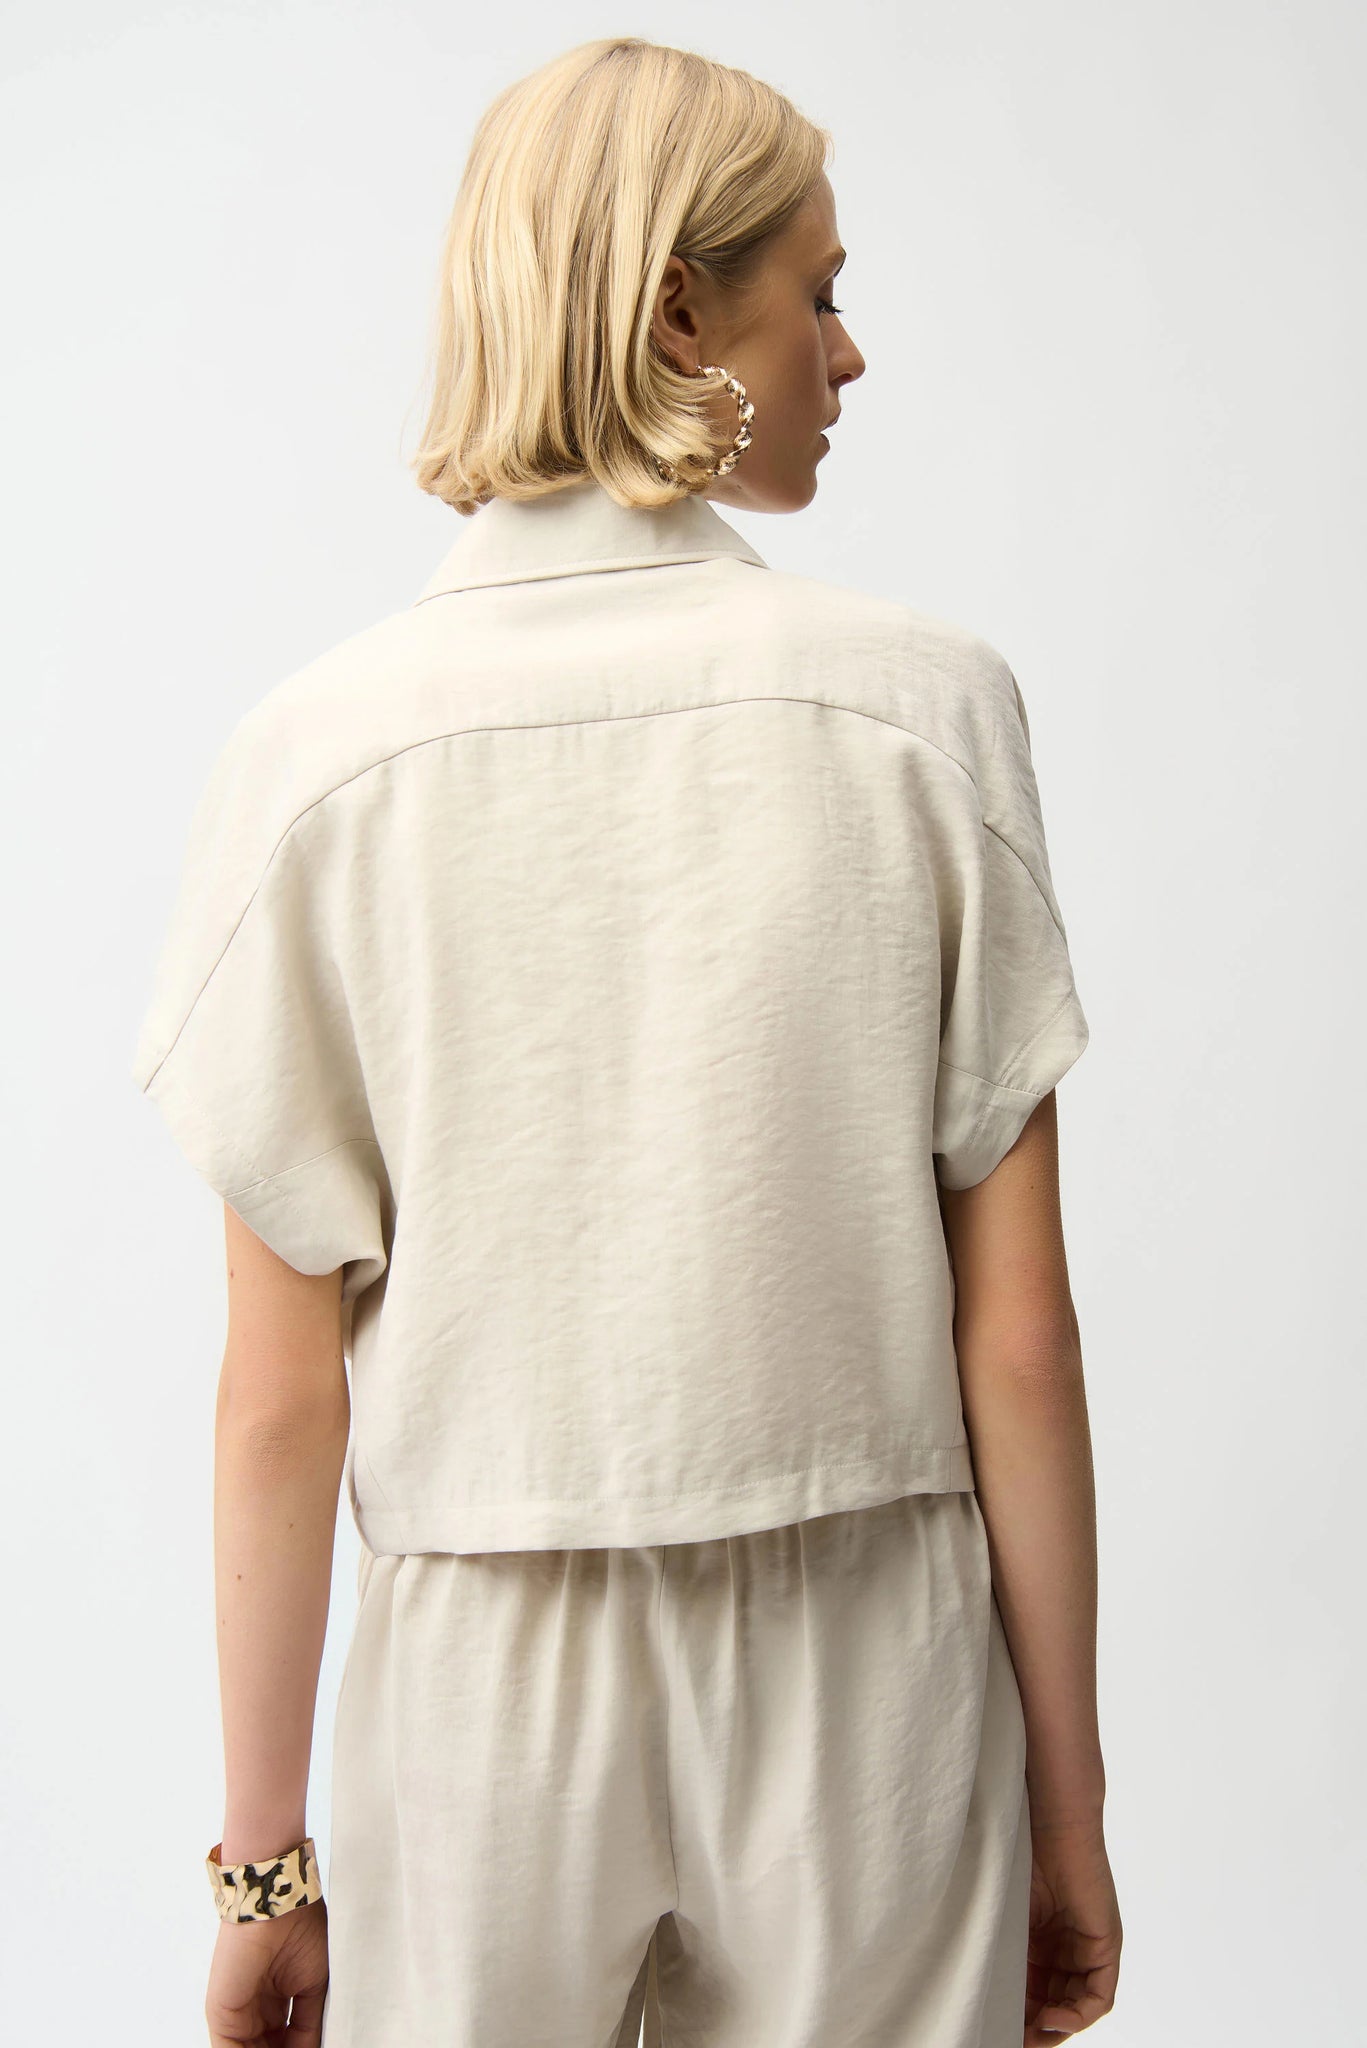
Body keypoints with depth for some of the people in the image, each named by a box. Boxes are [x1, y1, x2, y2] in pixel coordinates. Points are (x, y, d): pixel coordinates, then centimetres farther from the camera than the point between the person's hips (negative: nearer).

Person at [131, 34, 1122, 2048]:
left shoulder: (319, 749, -9)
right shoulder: (924, 703, -10)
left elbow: (283, 1393, -7)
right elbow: (1020, 1339, -7)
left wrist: (265, 1860, 6)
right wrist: (1068, 1804, 5)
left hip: (490, 1685, 0)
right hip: (871, 1679, 0)